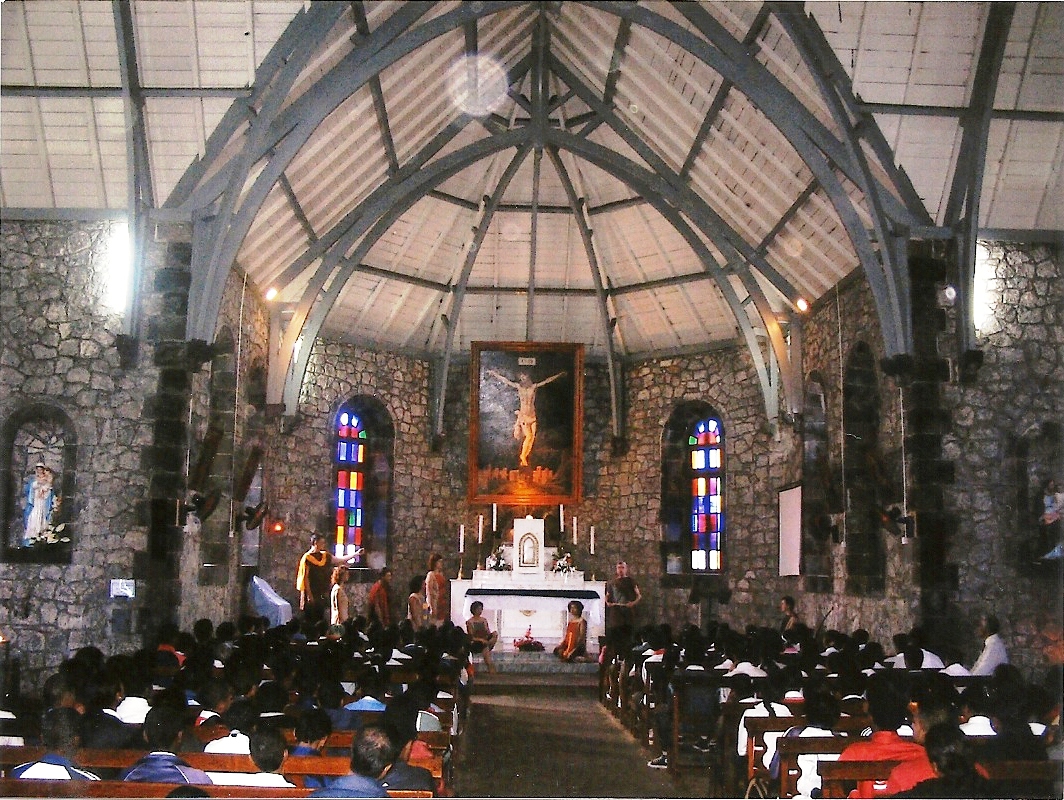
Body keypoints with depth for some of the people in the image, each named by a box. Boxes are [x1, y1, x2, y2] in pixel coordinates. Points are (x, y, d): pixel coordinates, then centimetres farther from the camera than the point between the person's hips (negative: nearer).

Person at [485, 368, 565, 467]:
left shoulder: (534, 387, 6)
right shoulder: (519, 387, 2)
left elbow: (547, 380, 11)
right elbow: (505, 380, 4)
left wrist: (559, 375, 16)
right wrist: (494, 374, 5)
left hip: (532, 415, 3)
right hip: (523, 414, -3)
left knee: (532, 436, -3)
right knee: (528, 435, -14)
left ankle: (524, 456, 4)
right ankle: (522, 455, 1)